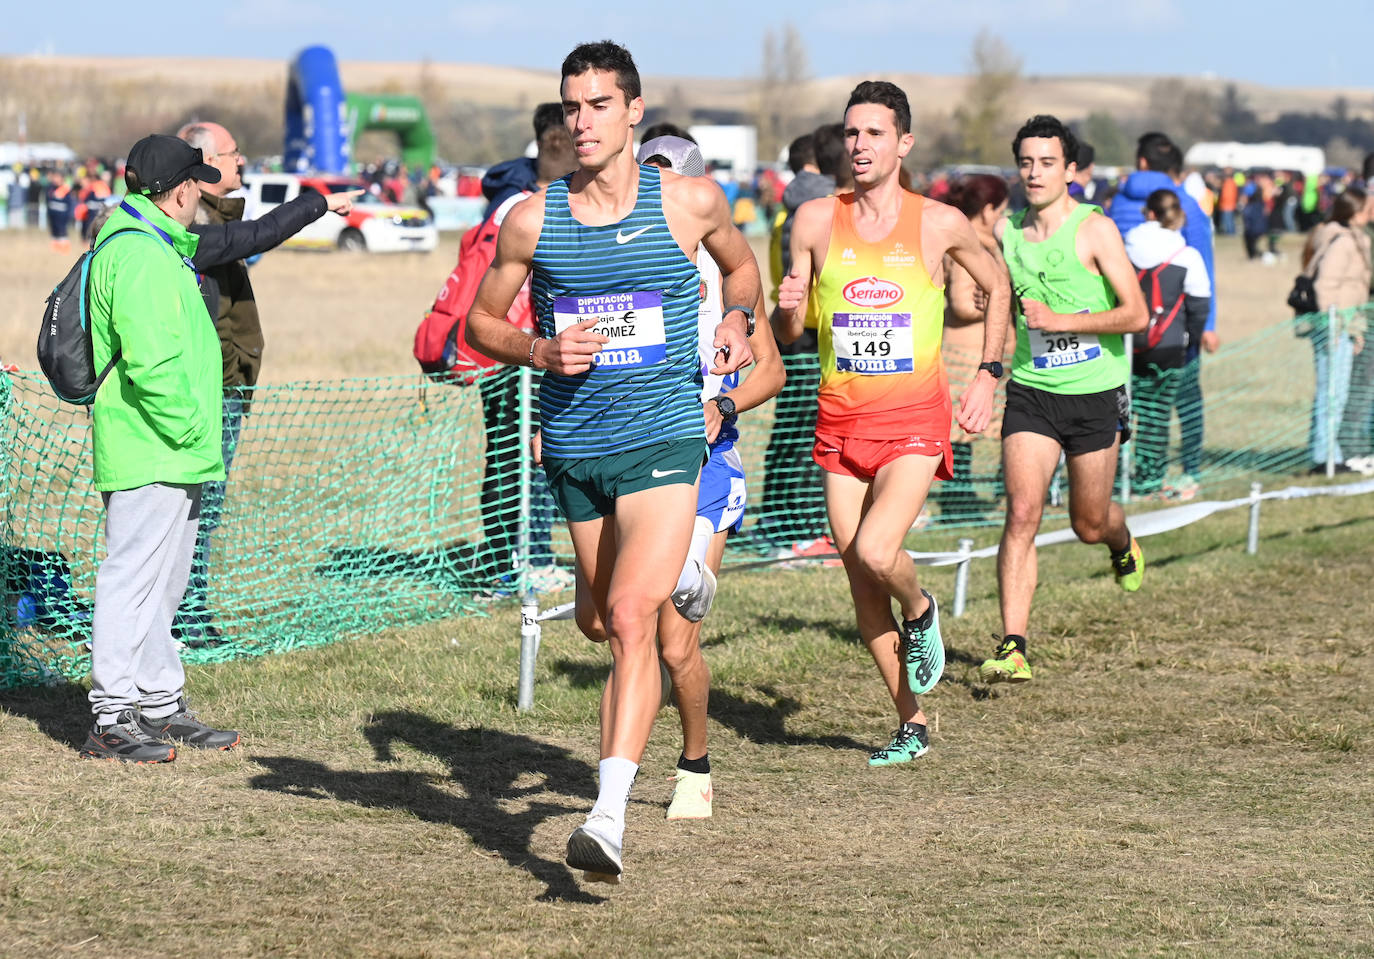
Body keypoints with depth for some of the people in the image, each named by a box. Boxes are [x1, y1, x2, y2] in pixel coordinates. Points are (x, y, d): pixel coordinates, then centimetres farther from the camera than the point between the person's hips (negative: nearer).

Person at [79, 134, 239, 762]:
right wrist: (187, 429, -19)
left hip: (171, 456, 11)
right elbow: (150, 362, -25)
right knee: (132, 580, -7)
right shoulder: (140, 255, -18)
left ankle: (161, 705, 27)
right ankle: (111, 719, -4)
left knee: (161, 585, 17)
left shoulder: (159, 247, 17)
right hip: (150, 455, -11)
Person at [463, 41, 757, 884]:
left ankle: (610, 816, -24)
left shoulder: (692, 203, 0)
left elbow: (741, 266, 22)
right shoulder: (531, 222, 0)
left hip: (663, 440, -3)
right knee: (604, 619, 15)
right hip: (573, 444, 3)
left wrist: (738, 320, 3)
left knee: (630, 617, -19)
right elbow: (482, 320, 11)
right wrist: (539, 351, -8)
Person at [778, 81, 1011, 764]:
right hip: (840, 419, 3)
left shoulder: (940, 224, -3)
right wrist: (788, 309, -17)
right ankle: (911, 724, 18)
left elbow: (996, 286, 15)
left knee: (876, 553, -23)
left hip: (915, 420, -3)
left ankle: (920, 611, 12)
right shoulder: (815, 220, 0)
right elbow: (789, 333, 7)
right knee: (860, 581, 5)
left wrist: (987, 375, 7)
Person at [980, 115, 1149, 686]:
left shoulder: (1094, 230, -10)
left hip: (1095, 393, -2)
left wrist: (1061, 321, -22)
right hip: (1030, 391, 3)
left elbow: (1136, 316, -16)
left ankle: (1124, 544, 49)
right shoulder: (1006, 233, 4)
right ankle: (1013, 648, -17)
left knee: (1089, 524, 10)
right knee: (1022, 512, -14)